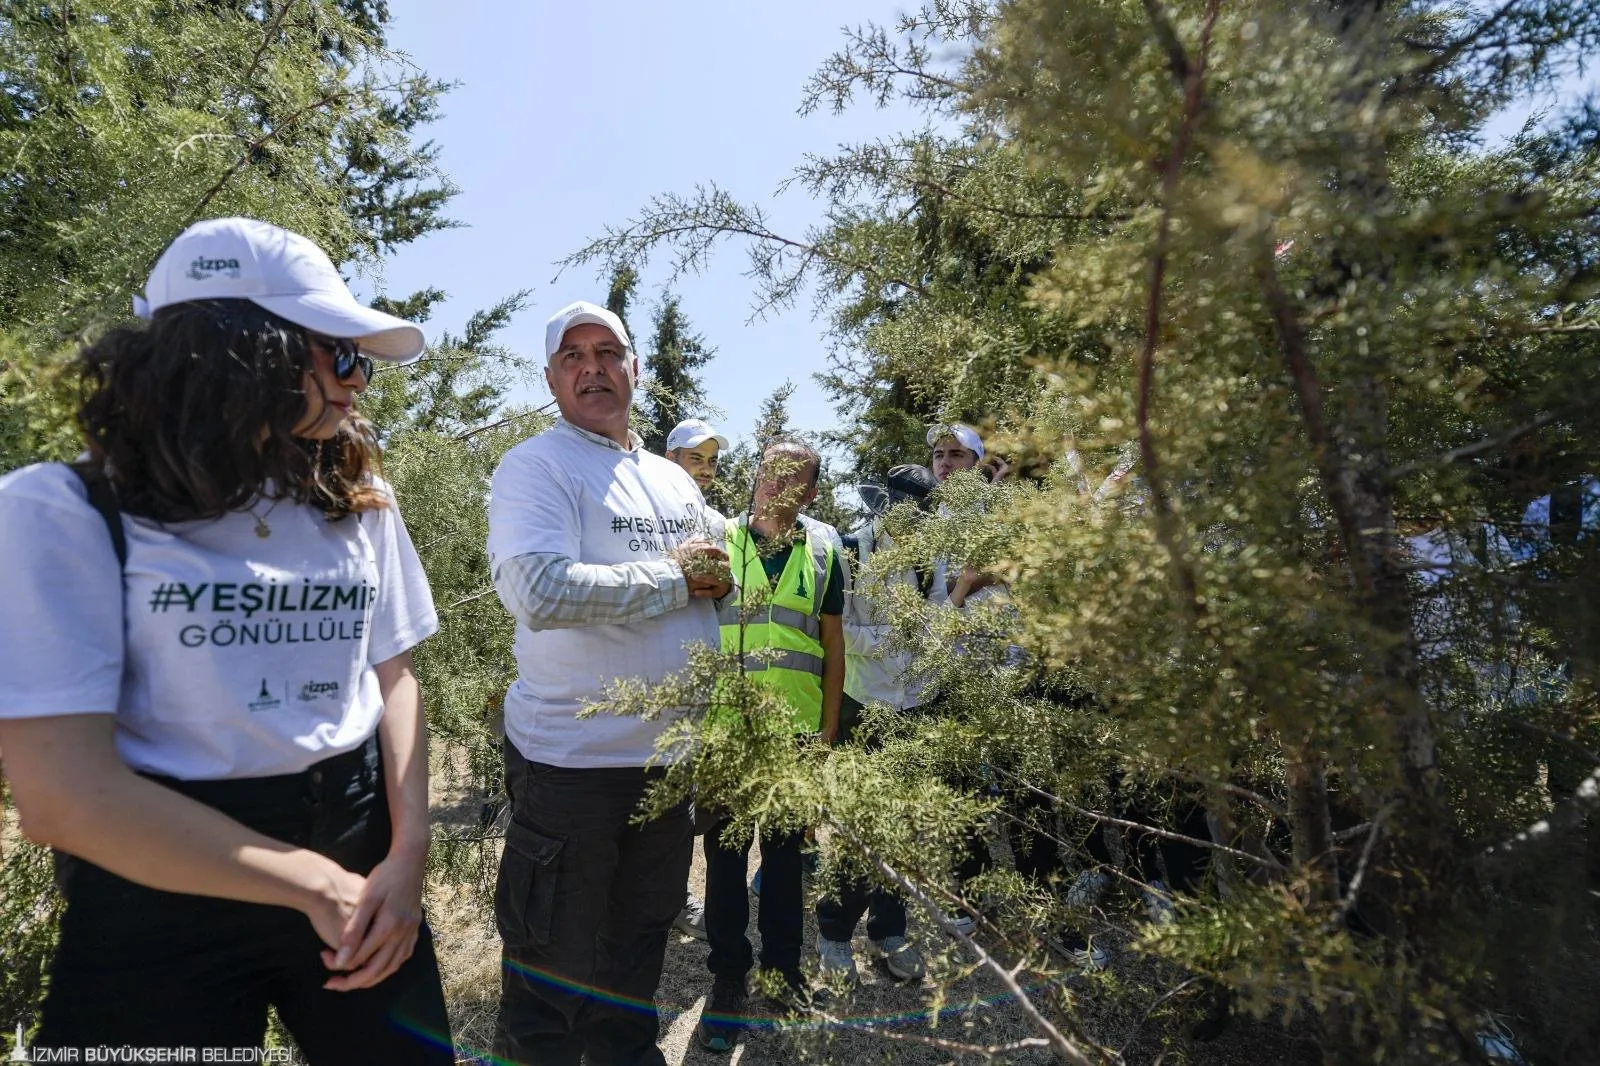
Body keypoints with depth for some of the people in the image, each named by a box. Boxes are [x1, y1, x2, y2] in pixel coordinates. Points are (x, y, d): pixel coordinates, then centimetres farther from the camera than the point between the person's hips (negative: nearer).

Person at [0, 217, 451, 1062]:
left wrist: (408, 852, -9)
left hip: (359, 853, 5)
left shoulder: (356, 501, 3)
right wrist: (316, 885, -15)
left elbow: (392, 675, 5)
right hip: (160, 900, -4)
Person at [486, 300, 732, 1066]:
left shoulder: (676, 483, 10)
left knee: (637, 950, 24)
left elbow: (715, 580, 19)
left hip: (672, 751, 7)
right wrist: (672, 576, -17)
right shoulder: (534, 467, -11)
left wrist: (715, 574, -5)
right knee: (553, 960, 11)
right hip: (573, 756, -6)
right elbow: (538, 592, -28)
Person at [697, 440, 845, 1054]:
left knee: (786, 855, 15)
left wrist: (828, 730, 4)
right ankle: (728, 977, 28)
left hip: (797, 733, 2)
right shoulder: (717, 541, -1)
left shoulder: (822, 554, 5)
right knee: (725, 855, 10)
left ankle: (784, 967, 34)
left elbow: (833, 647, 8)